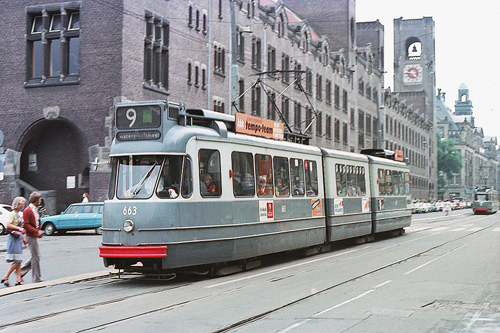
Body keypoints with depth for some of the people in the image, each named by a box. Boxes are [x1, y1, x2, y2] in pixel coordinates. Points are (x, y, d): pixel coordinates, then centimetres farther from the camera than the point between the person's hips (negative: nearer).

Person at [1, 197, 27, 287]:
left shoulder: (19, 214, 16)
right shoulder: (12, 214, -11)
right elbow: (8, 225, -24)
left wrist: (23, 238, 24)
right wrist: (18, 228, -27)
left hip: (18, 238, 9)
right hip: (14, 239, -9)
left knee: (18, 261, 6)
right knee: (16, 261, -10)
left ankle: (18, 280, 7)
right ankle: (5, 277, -3)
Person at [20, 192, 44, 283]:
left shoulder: (35, 210, 13)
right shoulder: (27, 211, -16)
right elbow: (26, 225, -21)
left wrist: (39, 232, 9)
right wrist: (37, 231, -23)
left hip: (35, 236, 10)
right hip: (31, 237, -10)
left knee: (35, 257, 15)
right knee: (36, 257, -2)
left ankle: (21, 272, 22)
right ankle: (37, 278, 6)